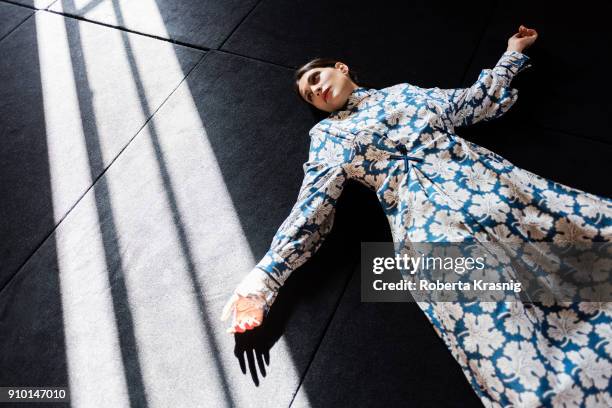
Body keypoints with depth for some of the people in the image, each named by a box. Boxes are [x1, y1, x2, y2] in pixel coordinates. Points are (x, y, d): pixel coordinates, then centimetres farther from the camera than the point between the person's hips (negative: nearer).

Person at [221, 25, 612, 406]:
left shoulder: (405, 92, 27)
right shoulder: (329, 133, 19)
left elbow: (481, 101, 33)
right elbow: (312, 206, 8)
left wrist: (513, 52, 42)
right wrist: (264, 277, -3)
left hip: (483, 176, 5)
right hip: (423, 211, -4)